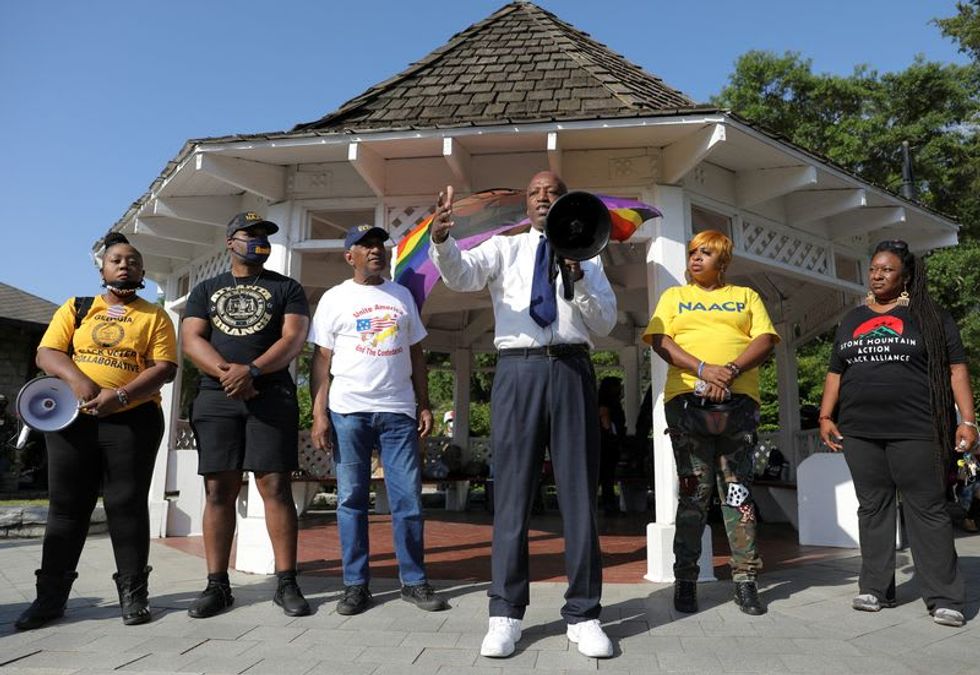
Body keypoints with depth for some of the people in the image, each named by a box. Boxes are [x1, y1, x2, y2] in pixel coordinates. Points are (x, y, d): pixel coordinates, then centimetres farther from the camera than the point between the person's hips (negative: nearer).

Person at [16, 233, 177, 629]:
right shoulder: (75, 309, 13)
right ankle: (51, 594, 15)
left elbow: (165, 368, -4)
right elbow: (46, 353, 3)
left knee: (127, 505, 1)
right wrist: (76, 378, -17)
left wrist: (120, 395, -17)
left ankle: (133, 592, 8)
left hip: (133, 419, -2)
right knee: (66, 506, 6)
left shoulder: (155, 316, 6)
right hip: (72, 418, 2)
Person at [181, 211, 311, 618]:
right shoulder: (206, 290, 17)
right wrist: (227, 371, -15)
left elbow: (294, 338, -2)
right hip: (216, 398, 2)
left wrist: (252, 371, -17)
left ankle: (286, 583, -1)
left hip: (272, 397, -2)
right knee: (219, 489, 1)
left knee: (275, 486, -6)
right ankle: (217, 585, 9)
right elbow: (191, 339, 4)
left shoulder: (287, 288, 12)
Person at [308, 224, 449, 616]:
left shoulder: (403, 296, 15)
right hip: (348, 411, -2)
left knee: (408, 499, 2)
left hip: (399, 411, 2)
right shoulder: (335, 298, 6)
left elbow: (416, 355, 15)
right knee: (351, 499, 4)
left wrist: (424, 405, 8)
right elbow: (321, 360, 2)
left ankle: (414, 581, 12)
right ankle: (356, 585, 13)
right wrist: (319, 413, -8)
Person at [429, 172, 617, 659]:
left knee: (579, 494, 4)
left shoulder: (585, 257, 17)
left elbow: (605, 323, 7)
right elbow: (462, 274, -8)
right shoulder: (503, 248, 14)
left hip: (571, 370, 1)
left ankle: (583, 615, 14)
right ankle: (506, 614, 11)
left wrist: (578, 279, -9)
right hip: (518, 369, -1)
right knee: (511, 494, 1)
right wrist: (441, 241, -29)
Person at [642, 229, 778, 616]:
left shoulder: (746, 296, 18)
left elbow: (766, 340, 5)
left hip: (738, 400, 1)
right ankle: (685, 581, 7)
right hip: (687, 399, 0)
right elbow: (659, 339, 1)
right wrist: (703, 369, -13)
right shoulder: (674, 296, 17)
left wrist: (731, 370, -14)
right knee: (693, 492, 0)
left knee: (738, 491, 2)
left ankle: (745, 580, 8)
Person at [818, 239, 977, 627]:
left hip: (916, 430, -4)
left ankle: (944, 598, 6)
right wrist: (826, 416, 9)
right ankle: (876, 588, 14)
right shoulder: (852, 320, 18)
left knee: (927, 510, -1)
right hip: (859, 432, 4)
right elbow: (836, 372, 18)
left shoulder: (929, 316, 6)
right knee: (872, 508, 7)